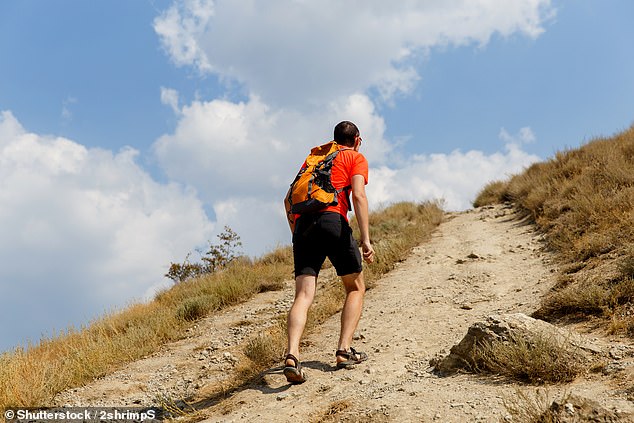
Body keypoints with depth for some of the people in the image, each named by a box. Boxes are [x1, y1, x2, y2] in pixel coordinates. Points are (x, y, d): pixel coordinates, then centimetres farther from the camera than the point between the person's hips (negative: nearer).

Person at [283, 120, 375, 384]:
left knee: (303, 295, -4)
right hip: (332, 220, -4)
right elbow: (358, 196, -3)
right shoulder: (356, 158, 15)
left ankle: (292, 355, -22)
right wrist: (365, 240, -9)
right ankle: (344, 350, 4)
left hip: (303, 224, 4)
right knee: (356, 288, 13)